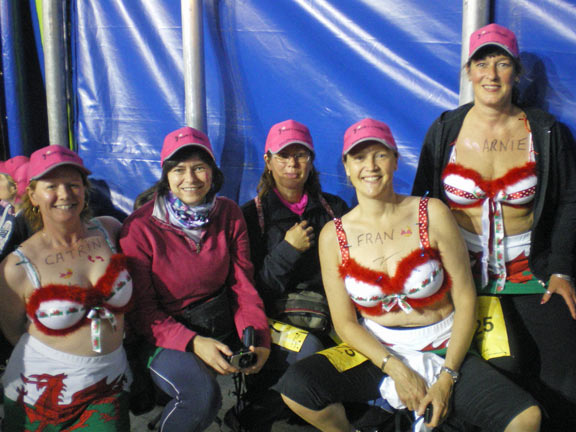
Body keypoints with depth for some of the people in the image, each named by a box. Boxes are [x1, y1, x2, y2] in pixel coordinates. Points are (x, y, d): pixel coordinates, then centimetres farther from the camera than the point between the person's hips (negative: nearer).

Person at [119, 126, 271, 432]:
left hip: (222, 325, 5)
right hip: (166, 335, -4)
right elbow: (140, 308, -10)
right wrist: (193, 343, -24)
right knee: (201, 392, -32)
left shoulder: (229, 214, 1)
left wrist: (258, 340, -14)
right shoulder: (140, 226, -11)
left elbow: (243, 285, 3)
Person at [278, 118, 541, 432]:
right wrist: (397, 370, -14)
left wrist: (446, 379, -11)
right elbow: (345, 323, -1)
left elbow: (465, 298, -4)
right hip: (377, 354, 1)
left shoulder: (432, 214, -5)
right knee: (294, 387, -24)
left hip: (444, 352, -1)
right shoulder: (334, 236, -2)